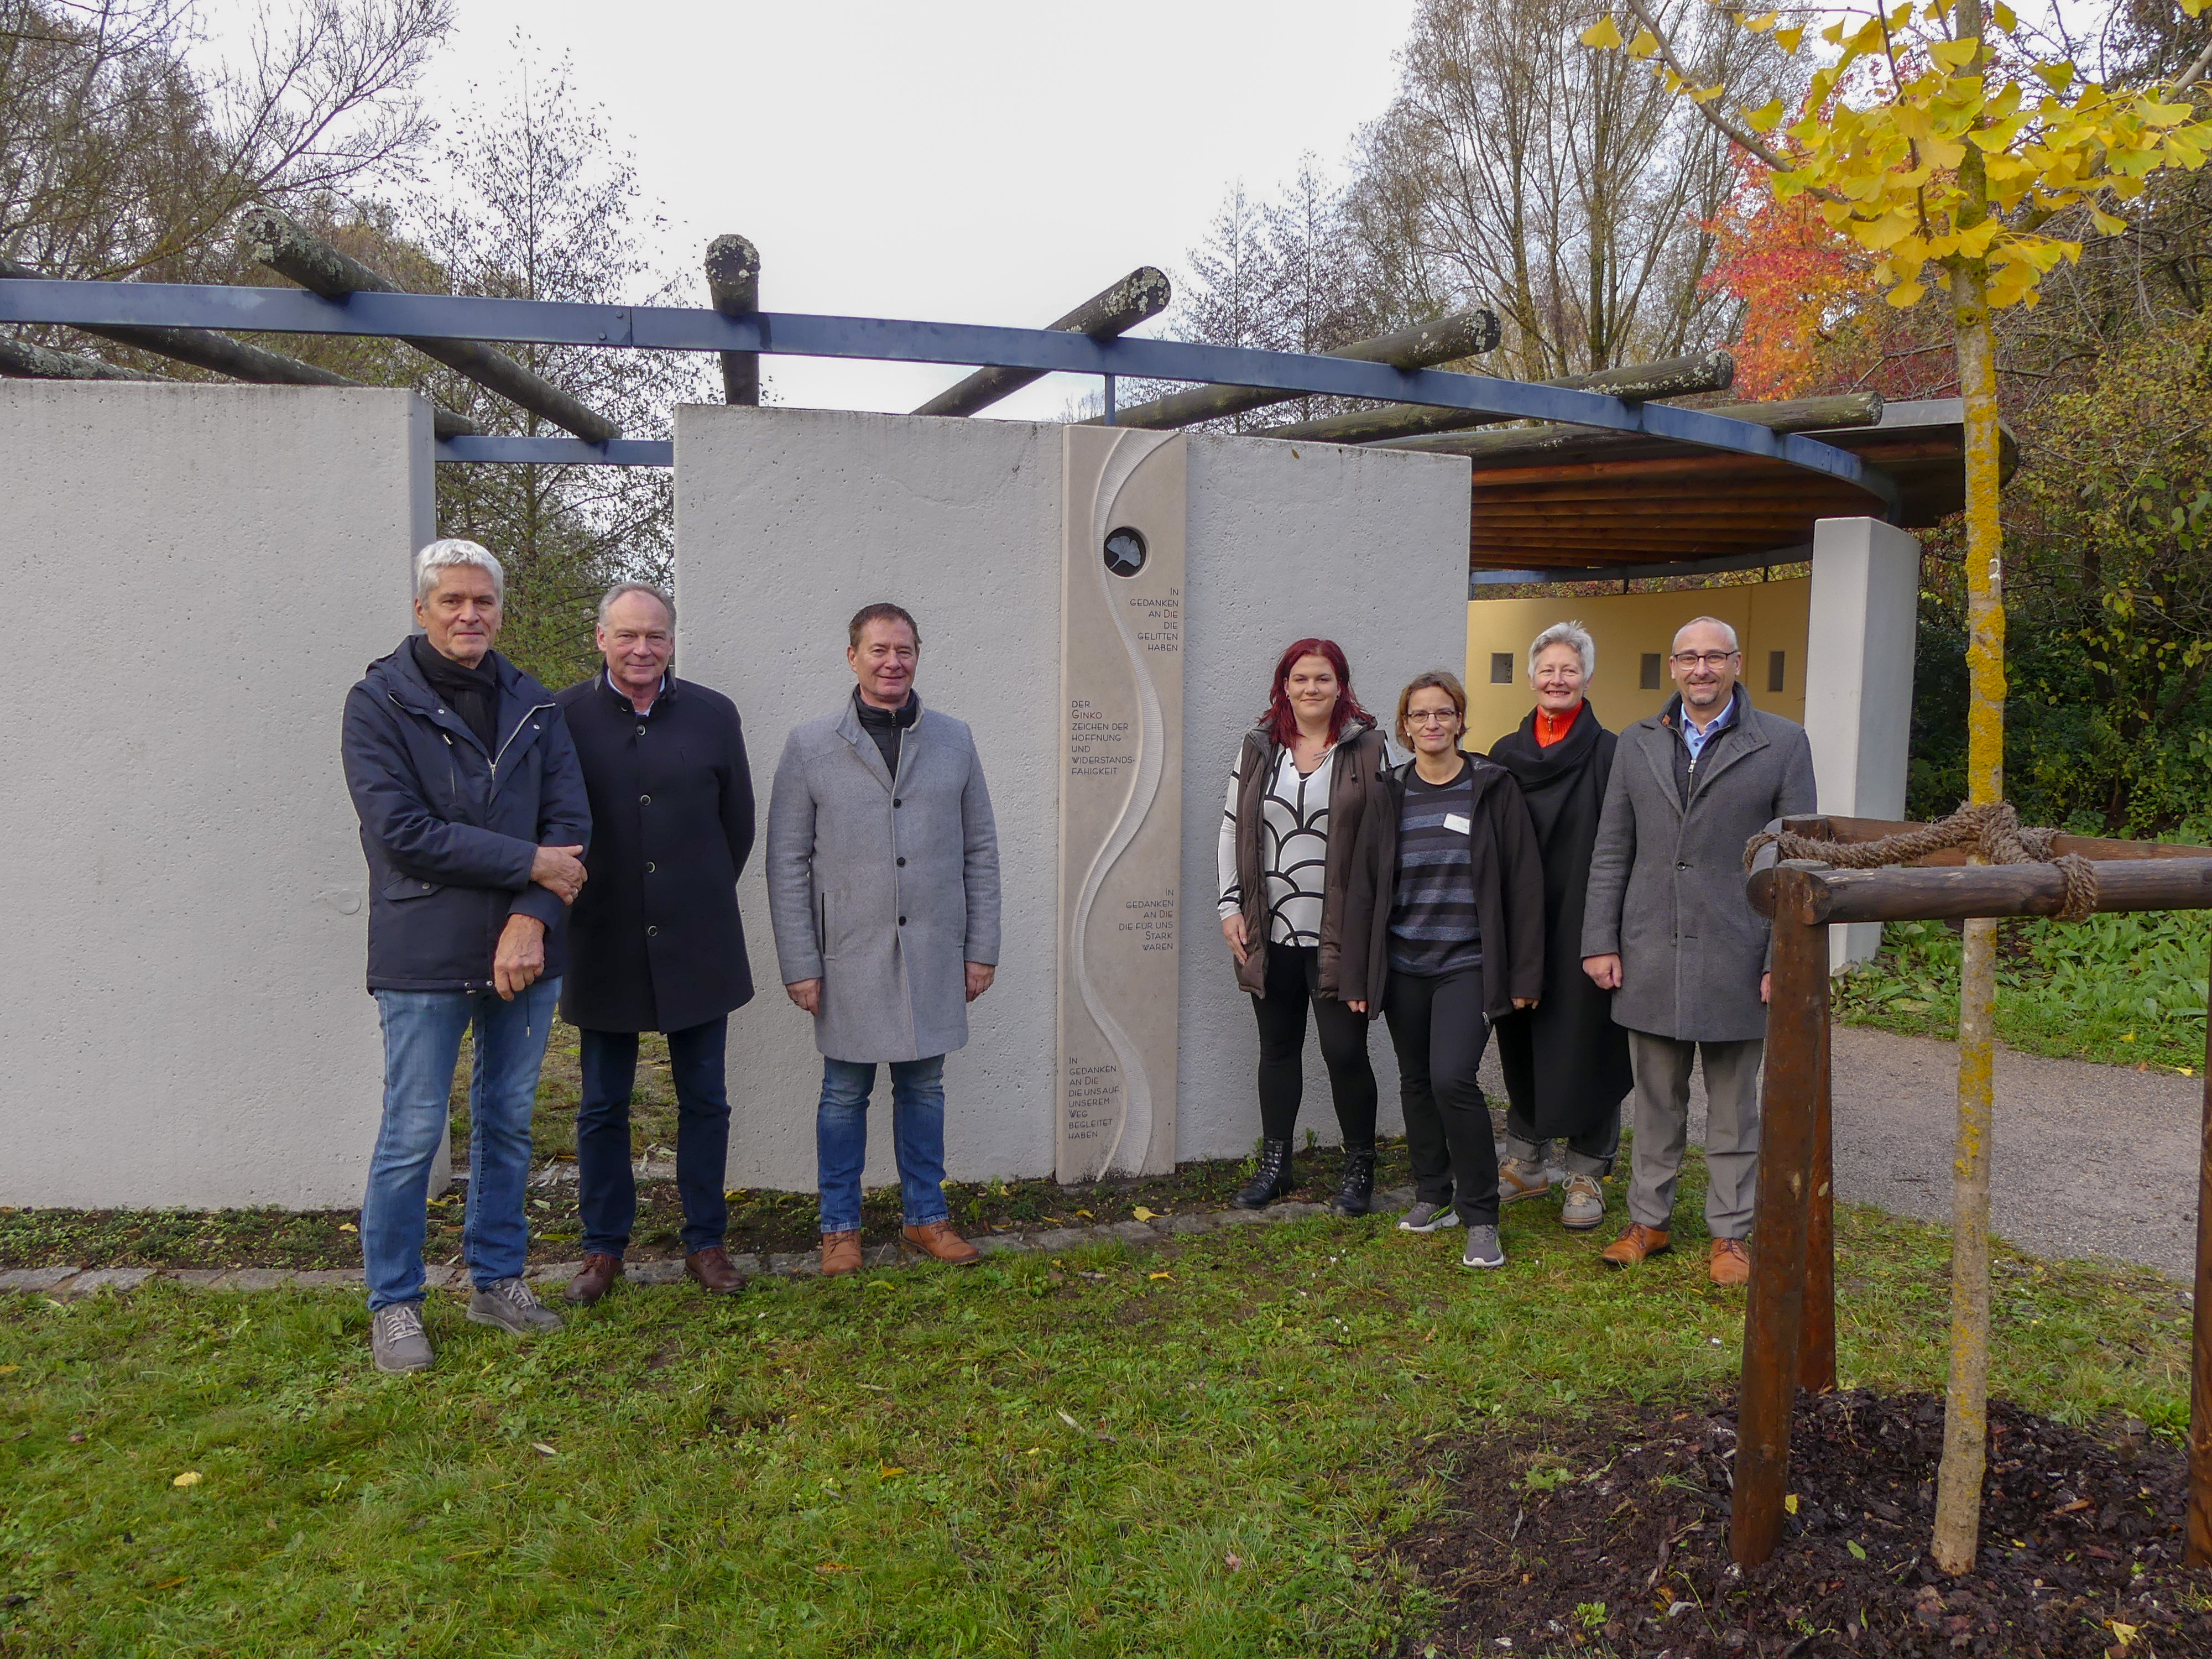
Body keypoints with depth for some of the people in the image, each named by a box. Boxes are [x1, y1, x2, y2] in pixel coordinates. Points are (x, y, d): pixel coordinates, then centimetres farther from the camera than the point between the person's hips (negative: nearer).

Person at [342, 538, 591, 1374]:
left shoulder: (534, 706, 7)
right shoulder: (378, 702, -5)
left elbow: (570, 821, 0)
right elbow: (401, 829, -15)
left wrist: (531, 919, -14)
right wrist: (528, 864, -14)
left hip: (524, 954, 4)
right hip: (424, 959, -4)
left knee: (508, 1124, 14)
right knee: (413, 1136, 3)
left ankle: (497, 1281, 28)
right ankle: (394, 1304, 20)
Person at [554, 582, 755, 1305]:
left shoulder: (714, 716, 2)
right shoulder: (564, 717, -3)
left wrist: (704, 900, 10)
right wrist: (578, 902, -1)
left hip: (697, 944, 1)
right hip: (603, 945, -1)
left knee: (704, 1101, 9)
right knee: (603, 1108, 10)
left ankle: (705, 1243, 23)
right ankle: (603, 1248, 25)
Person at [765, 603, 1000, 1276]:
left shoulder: (955, 740, 6)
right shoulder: (810, 746, -1)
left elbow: (980, 851, 8)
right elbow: (788, 863, -1)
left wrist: (981, 948, 4)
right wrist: (799, 964, -6)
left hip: (934, 955, 2)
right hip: (849, 960, -2)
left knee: (923, 1088, 12)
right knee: (845, 1093, 8)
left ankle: (926, 1218, 26)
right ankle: (840, 1226, 23)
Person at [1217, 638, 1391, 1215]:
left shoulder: (1368, 749, -1)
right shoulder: (1258, 748, 8)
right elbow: (1232, 830, 10)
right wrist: (1231, 907, 2)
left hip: (1339, 934, -3)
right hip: (1270, 931, 4)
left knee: (1345, 1050, -1)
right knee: (1278, 1048, 13)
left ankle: (1360, 1168, 17)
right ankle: (1275, 1164, 26)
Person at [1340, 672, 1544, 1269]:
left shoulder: (1494, 790, -2)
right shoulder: (1389, 796, 6)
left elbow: (1523, 885, -2)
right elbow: (1363, 889, 8)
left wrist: (1524, 975, -5)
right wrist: (1356, 977, 5)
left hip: (1468, 966, -4)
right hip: (1403, 966, 4)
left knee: (1453, 1078, -16)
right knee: (1416, 1081, 12)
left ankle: (1479, 1215, 0)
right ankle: (1432, 1192, 31)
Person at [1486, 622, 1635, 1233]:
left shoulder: (1610, 755, -4)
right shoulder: (1505, 755, 9)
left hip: (1583, 926, -4)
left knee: (1586, 1043, 2)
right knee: (1521, 1044, 12)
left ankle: (1586, 1175, 16)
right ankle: (1526, 1164, 26)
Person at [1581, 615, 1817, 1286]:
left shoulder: (1783, 743, 0)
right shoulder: (1638, 743, 9)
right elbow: (1611, 852, 9)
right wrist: (1600, 941, 2)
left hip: (1734, 960, -2)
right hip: (1650, 957, 3)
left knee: (1734, 1107, 10)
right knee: (1656, 1102, 13)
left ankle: (1730, 1233, 23)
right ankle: (1648, 1221, 25)